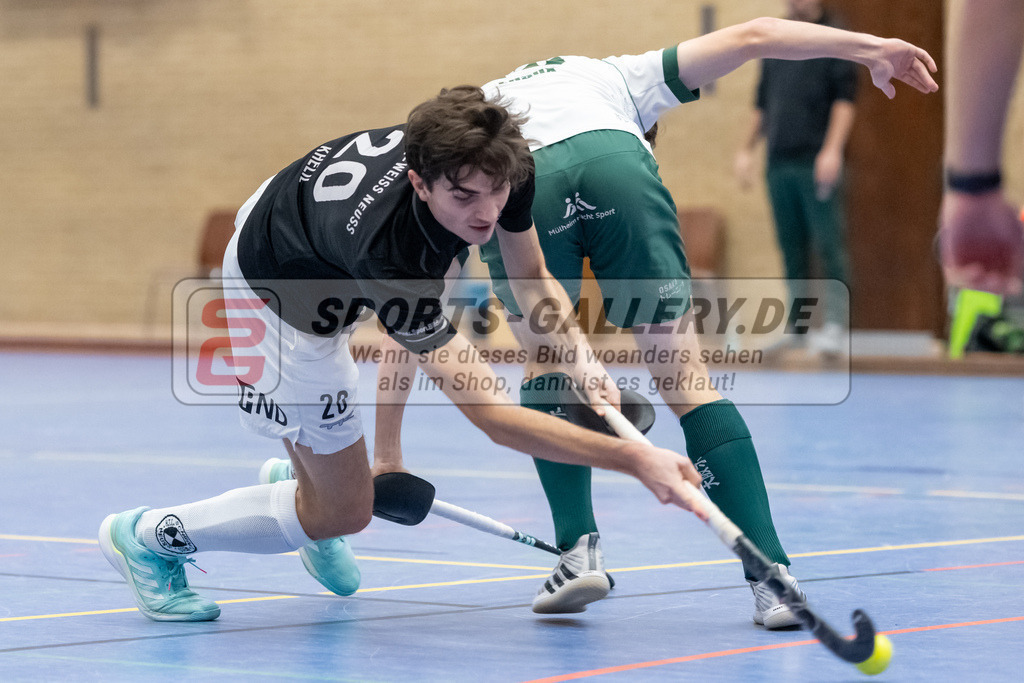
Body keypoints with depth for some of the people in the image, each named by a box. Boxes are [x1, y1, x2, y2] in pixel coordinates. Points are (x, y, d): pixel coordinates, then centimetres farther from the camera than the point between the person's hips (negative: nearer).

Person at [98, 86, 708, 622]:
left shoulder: (500, 165, -30)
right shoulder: (385, 256, -48)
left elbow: (532, 278, -9)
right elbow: (490, 413, -48)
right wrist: (635, 460, -53)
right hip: (282, 295, -7)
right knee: (342, 512, 0)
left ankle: (301, 482, 49)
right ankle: (149, 537, 19)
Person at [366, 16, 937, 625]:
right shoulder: (614, 78, 43)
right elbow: (749, 36, 29)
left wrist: (388, 453, 44)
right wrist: (869, 46, 26)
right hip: (614, 165, 0)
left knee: (546, 362, 27)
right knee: (685, 375, 8)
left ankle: (579, 549, 14)